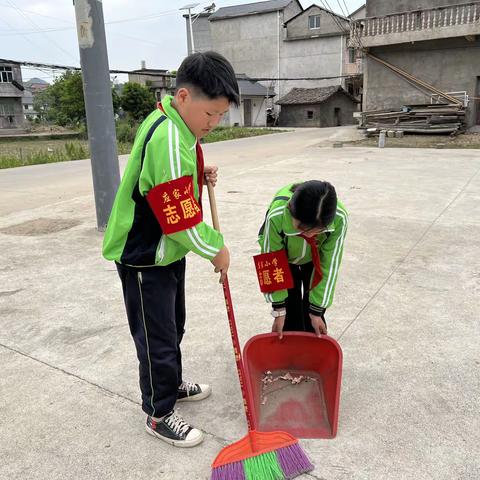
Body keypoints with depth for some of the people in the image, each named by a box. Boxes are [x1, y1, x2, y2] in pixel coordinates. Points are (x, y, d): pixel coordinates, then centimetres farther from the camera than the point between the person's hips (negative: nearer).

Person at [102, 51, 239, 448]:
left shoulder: (178, 125, 4)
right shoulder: (168, 139, -29)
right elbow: (180, 220, -28)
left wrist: (200, 176, 2)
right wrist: (217, 250, -13)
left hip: (169, 249, 10)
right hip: (144, 257, -10)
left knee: (174, 326, 23)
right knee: (158, 338, 5)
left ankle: (170, 384, 44)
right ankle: (159, 414, 24)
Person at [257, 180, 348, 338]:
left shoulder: (339, 219, -37)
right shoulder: (276, 217, -41)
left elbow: (330, 265, -24)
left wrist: (317, 311, -17)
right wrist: (279, 310, -18)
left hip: (315, 259, 1)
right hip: (284, 259, -1)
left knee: (312, 312, 1)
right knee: (290, 313, -2)